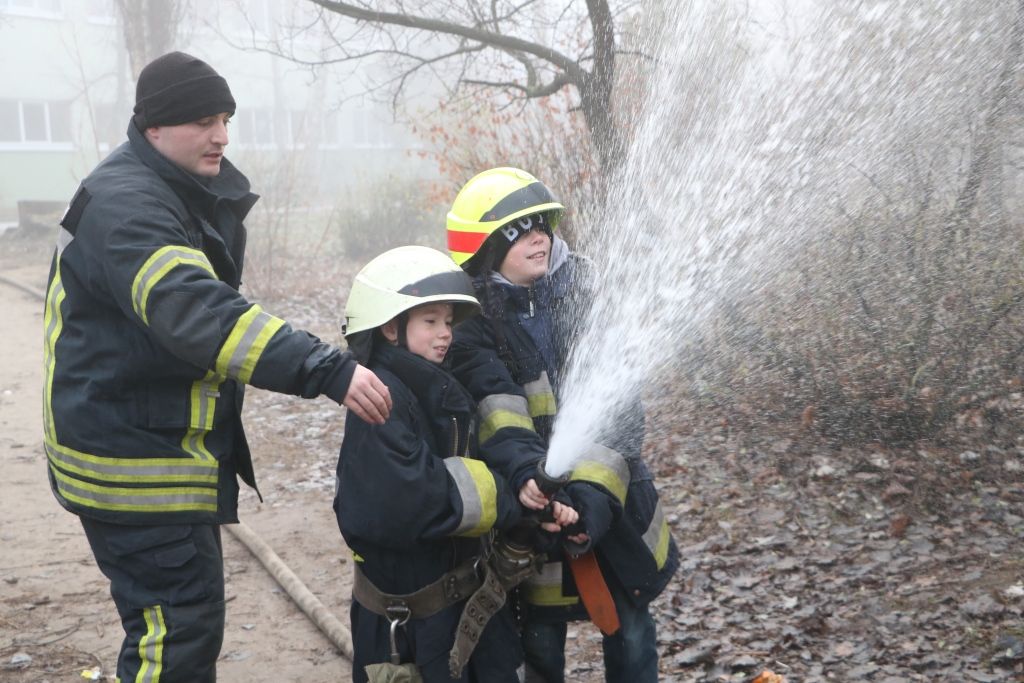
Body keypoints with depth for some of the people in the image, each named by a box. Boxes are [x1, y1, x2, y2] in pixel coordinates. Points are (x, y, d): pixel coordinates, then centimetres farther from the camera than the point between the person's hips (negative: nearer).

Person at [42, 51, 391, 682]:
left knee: (182, 621, 20)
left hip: (172, 446, 10)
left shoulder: (191, 195, 11)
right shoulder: (126, 205, -22)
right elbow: (195, 314, -38)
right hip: (133, 461, -10)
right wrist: (326, 370, -45)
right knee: (178, 632, -9)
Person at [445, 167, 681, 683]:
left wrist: (596, 485, -28)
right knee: (541, 641, 14)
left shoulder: (585, 293, -7)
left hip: (612, 499, 2)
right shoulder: (472, 319, -12)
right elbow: (493, 408, -26)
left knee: (630, 633, 15)